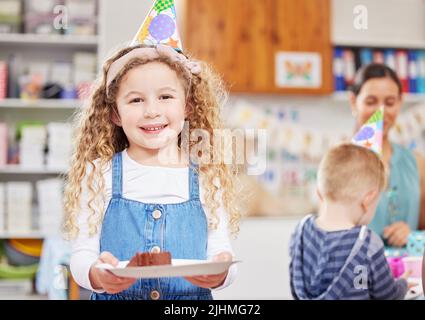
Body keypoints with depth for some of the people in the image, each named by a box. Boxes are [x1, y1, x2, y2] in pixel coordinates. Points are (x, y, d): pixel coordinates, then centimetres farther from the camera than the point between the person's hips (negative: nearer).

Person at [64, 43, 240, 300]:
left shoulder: (207, 178, -3)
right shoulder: (98, 174, -5)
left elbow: (220, 249, -3)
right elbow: (82, 255, -7)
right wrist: (98, 275, -27)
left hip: (193, 295, 1)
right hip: (114, 294, 0)